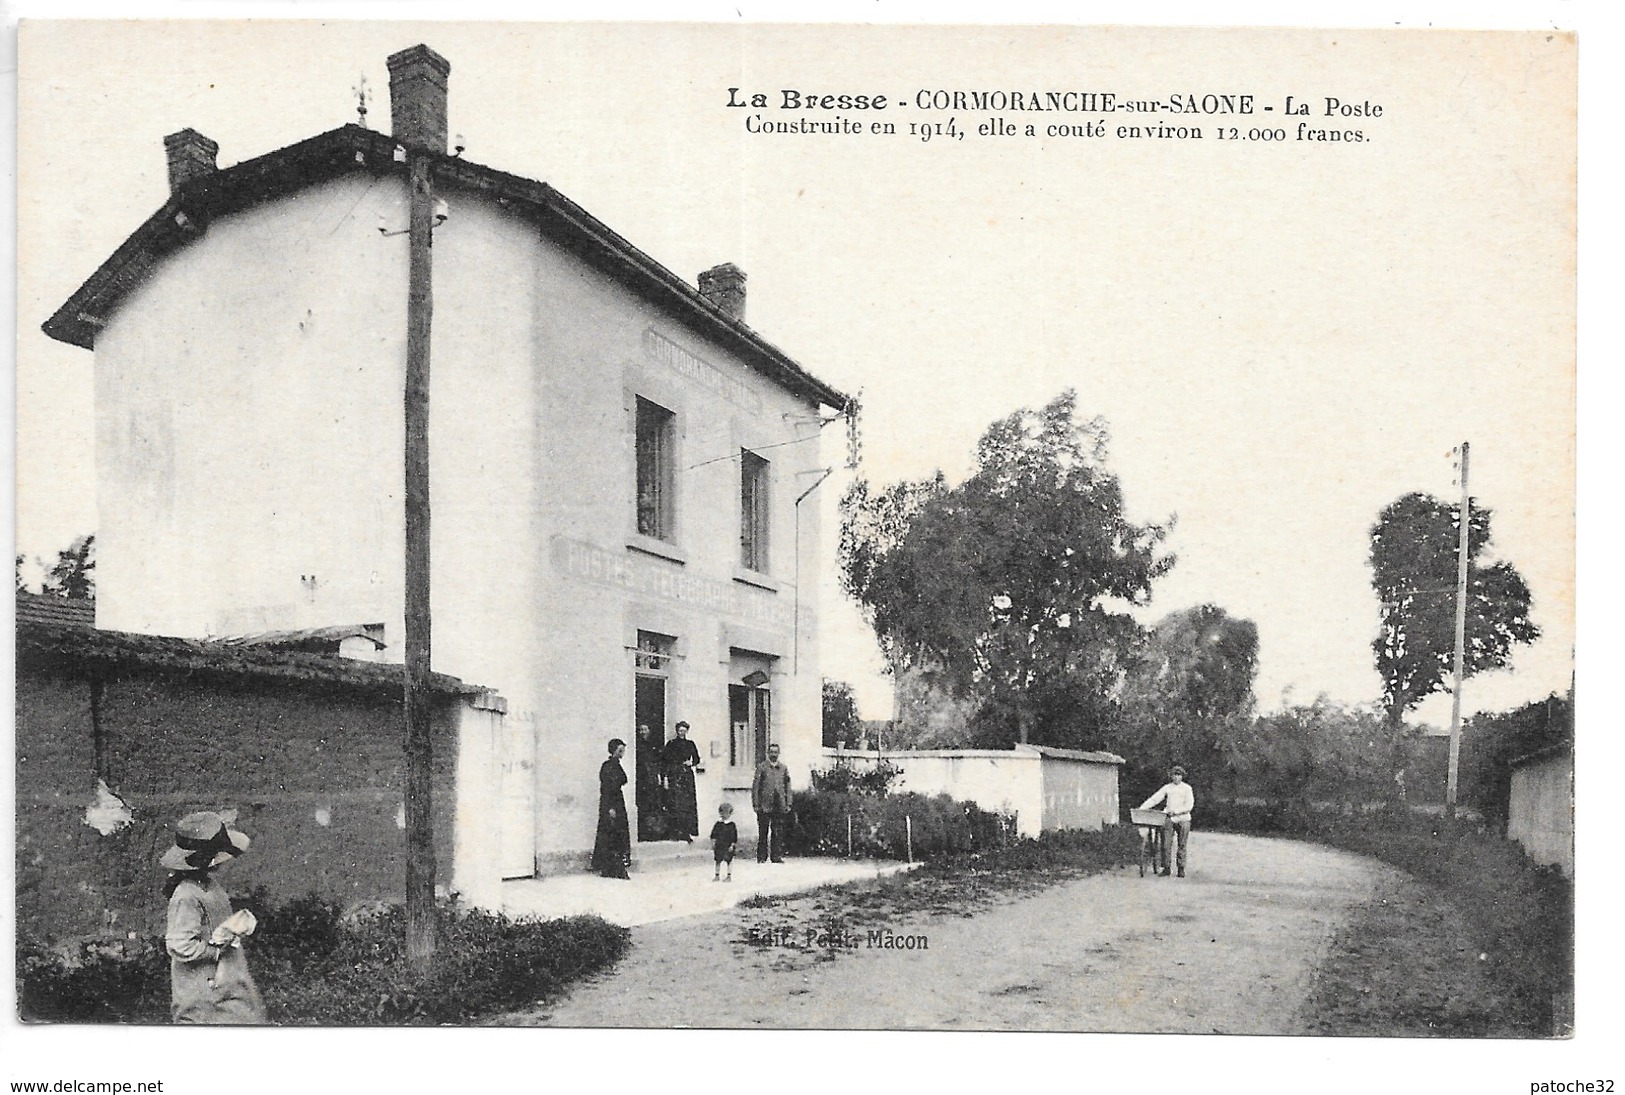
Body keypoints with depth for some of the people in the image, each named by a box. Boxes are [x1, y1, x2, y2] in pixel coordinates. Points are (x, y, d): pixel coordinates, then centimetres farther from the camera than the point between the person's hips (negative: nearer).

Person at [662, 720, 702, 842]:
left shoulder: (690, 744, 12)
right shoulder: (671, 744, 2)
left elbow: (697, 759, 18)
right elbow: (664, 760, -3)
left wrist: (691, 763, -3)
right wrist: (665, 778, -10)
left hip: (687, 776, 3)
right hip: (674, 776, -3)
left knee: (688, 804, -2)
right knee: (676, 804, -8)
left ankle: (687, 832, 1)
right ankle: (675, 832, -6)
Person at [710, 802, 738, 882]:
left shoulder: (732, 825, -2)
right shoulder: (718, 824, 4)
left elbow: (734, 837, -2)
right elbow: (713, 835, 8)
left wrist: (732, 845, -8)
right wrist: (713, 843, -1)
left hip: (728, 847, -2)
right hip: (719, 846, 2)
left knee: (729, 861, 3)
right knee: (718, 861, 8)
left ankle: (729, 876, 12)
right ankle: (717, 875, 18)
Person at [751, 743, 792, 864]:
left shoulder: (784, 768, 13)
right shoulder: (761, 767, 2)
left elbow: (788, 787, 14)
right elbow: (755, 787, 0)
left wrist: (788, 804, 7)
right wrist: (755, 804, -6)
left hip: (780, 806, 3)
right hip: (764, 806, -3)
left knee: (779, 832, 1)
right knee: (763, 833, 1)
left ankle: (777, 856, 7)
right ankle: (761, 857, 7)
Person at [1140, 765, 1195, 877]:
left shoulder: (1187, 788, 3)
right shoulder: (1167, 788, 10)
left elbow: (1189, 805, -5)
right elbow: (1154, 799, 6)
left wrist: (1176, 811, -15)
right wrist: (1142, 808, -5)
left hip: (1183, 819, -2)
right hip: (1169, 819, 2)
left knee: (1182, 846, 1)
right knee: (1165, 845, -5)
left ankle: (1181, 869, 10)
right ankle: (1165, 868, 0)